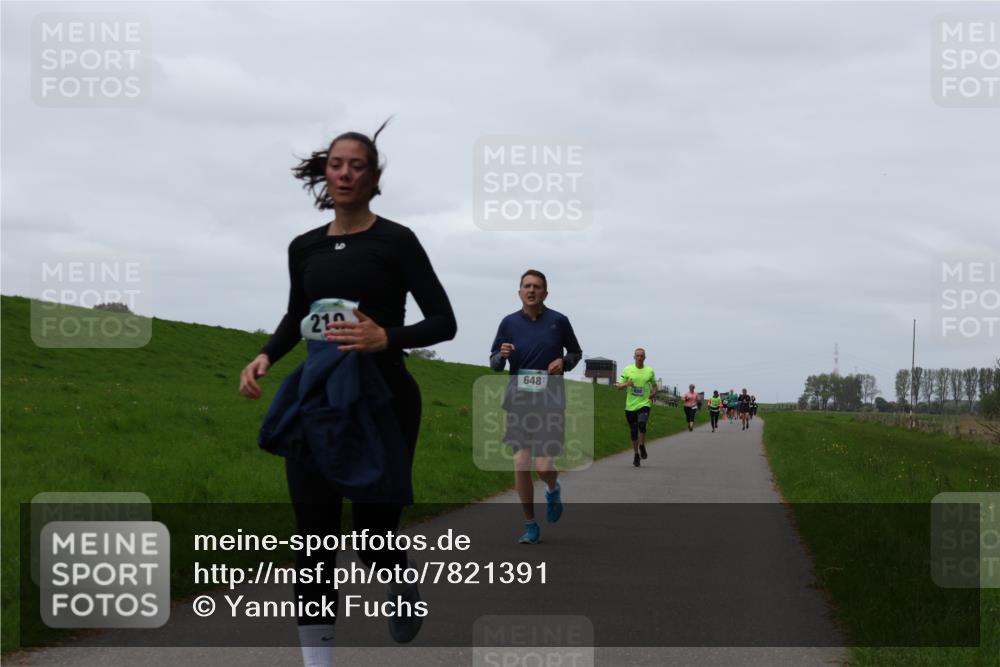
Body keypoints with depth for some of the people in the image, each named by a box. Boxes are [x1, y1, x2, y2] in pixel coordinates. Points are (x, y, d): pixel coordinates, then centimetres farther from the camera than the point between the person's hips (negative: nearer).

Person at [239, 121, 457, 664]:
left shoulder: (396, 241, -6)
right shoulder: (304, 248, 8)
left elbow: (444, 322, -8)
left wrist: (386, 338, -25)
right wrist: (265, 357, 4)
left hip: (383, 401, -4)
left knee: (374, 534, 0)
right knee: (313, 538, -3)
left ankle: (404, 585, 38)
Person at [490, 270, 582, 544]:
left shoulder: (558, 321, 2)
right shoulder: (509, 323, 5)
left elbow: (576, 352, 16)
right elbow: (494, 363, 12)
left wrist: (563, 362, -5)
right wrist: (502, 356, -11)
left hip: (550, 401, -2)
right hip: (519, 400, 2)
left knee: (544, 466, -10)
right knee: (521, 464, -3)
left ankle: (553, 490, 28)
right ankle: (530, 526, 12)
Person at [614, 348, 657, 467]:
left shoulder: (650, 371, 4)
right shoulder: (627, 370, 3)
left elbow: (654, 385, 19)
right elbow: (619, 386, 6)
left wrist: (654, 392, -2)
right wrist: (626, 384, -15)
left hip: (644, 404, -1)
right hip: (630, 405, 1)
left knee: (642, 425, -26)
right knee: (633, 432, 6)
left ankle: (642, 446, 0)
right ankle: (636, 454, 24)